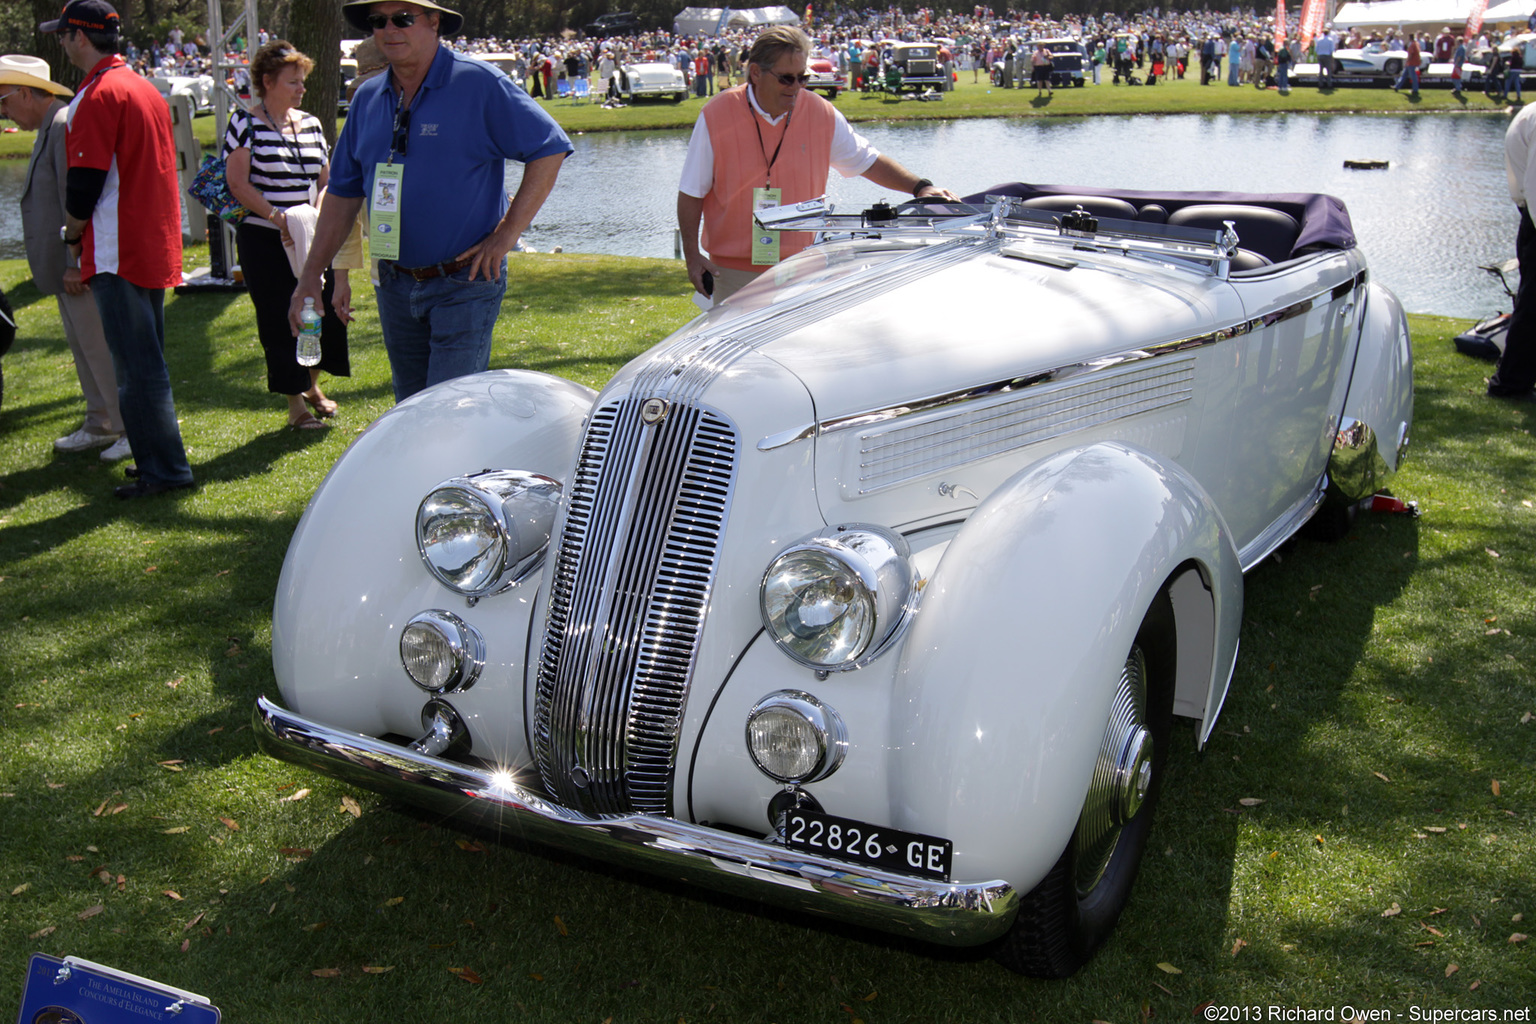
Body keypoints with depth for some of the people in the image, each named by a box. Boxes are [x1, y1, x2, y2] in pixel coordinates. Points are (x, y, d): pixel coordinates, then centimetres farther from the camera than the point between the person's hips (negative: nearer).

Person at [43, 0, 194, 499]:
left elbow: (85, 183, -17)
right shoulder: (147, 88, 14)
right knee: (147, 361, 16)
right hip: (157, 247, 9)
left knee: (136, 367, -5)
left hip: (117, 252, -9)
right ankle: (159, 457, 23)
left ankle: (163, 468, -2)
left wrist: (73, 234, 0)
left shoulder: (97, 95, -13)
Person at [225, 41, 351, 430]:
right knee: (279, 320, 0)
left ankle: (311, 384, 29)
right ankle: (295, 402, 12)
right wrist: (277, 217, -20)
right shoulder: (246, 123, -4)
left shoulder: (311, 124, 12)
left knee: (325, 309, 5)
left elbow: (324, 180, 15)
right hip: (264, 240, -5)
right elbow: (238, 182, -11)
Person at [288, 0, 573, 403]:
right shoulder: (367, 99, 9)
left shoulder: (478, 84, -9)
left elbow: (550, 149, -11)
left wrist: (507, 234, -15)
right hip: (394, 286, 6)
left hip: (464, 282, -6)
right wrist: (312, 273, 10)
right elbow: (342, 193, 14)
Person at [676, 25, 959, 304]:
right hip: (734, 271, -2)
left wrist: (920, 187, 0)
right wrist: (692, 255, -6)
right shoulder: (716, 116, -6)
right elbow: (691, 193, -1)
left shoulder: (821, 114, 0)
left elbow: (869, 161, 11)